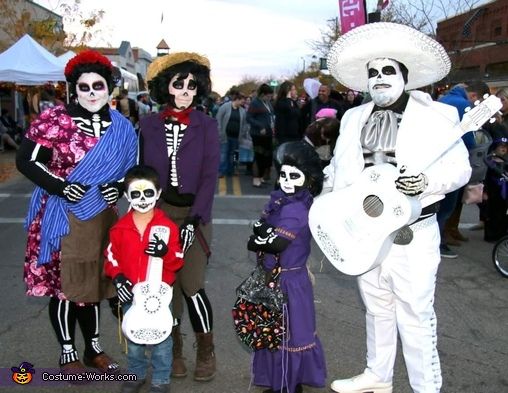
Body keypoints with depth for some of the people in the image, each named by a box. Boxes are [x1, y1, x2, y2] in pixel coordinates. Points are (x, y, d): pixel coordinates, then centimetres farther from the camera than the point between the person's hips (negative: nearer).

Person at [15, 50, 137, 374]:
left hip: (102, 218, 4)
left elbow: (130, 170, 14)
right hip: (62, 217, -4)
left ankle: (94, 347, 32)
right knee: (64, 284, 5)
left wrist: (119, 188, -7)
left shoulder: (122, 128, 4)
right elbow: (26, 161, -7)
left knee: (94, 282, 15)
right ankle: (68, 353, 24)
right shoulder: (54, 120, -8)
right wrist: (61, 187, -19)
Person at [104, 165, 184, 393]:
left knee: (160, 339, 9)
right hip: (130, 293, 2)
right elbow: (111, 257, 4)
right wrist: (117, 277, -11)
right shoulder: (120, 228, -2)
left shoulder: (168, 227, -9)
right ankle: (136, 374, 38)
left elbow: (178, 262, -7)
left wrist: (165, 252, -27)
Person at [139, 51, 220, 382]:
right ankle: (175, 349, 24)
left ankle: (206, 352, 15)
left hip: (194, 212, -2)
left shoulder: (206, 125, -1)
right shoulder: (149, 124, 5)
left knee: (191, 285, -6)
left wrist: (194, 220, -13)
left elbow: (210, 176, -5)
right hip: (159, 211, 2)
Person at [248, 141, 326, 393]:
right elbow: (259, 228, 1)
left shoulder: (295, 210, -22)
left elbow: (277, 243, -28)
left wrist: (258, 241, -13)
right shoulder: (280, 200, 5)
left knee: (285, 333, 6)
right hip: (277, 277, 9)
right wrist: (264, 237, -18)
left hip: (287, 281, -9)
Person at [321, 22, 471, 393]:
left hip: (412, 233, -5)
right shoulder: (354, 118, 9)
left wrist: (426, 181, -25)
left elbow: (461, 168, -8)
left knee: (414, 316, 0)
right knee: (377, 309, 20)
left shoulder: (436, 116, -7)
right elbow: (338, 166, 17)